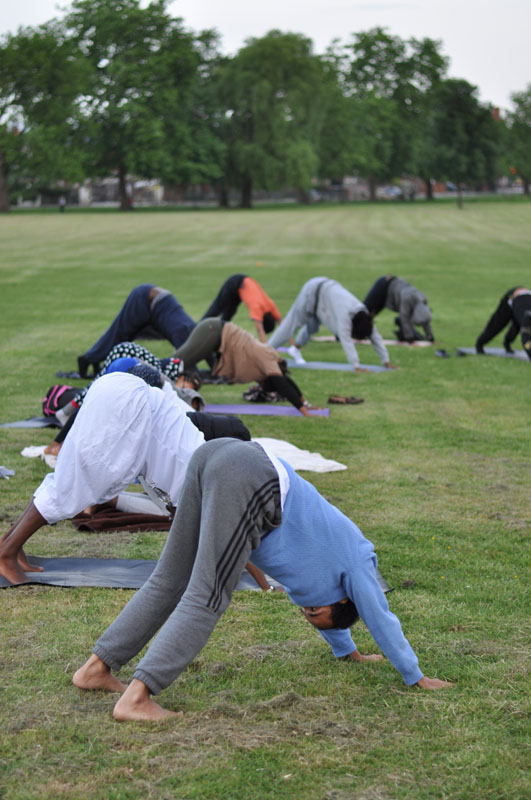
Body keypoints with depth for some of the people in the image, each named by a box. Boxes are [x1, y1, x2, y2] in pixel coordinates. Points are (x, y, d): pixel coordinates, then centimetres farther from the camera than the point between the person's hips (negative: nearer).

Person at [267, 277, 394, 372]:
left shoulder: (364, 314, -18)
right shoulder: (346, 313, -39)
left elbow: (376, 338, -13)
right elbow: (346, 340, -44)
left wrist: (386, 362, -15)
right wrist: (356, 366, -47)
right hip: (313, 291, -7)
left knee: (312, 326, 22)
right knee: (291, 324, 3)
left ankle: (295, 348, 47)